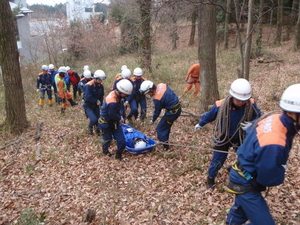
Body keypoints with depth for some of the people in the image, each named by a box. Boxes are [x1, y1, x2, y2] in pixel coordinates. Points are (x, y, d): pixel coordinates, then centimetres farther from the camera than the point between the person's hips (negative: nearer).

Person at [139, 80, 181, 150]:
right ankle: (165, 141, 38)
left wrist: (153, 120, 8)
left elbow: (157, 112, -10)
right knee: (166, 126, 24)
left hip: (172, 112, -9)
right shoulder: (162, 85, -5)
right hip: (178, 108, 9)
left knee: (160, 129, 2)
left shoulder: (157, 99, -25)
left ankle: (165, 146, 8)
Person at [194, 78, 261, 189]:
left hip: (241, 138, 2)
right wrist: (200, 124, 11)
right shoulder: (220, 105, -29)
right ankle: (210, 178, 33)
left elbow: (257, 117, -2)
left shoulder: (251, 104, -24)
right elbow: (209, 116, -8)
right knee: (217, 161, 6)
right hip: (223, 138, -2)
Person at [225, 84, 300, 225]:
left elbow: (250, 130, 9)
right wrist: (281, 170, -4)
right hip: (246, 184, -9)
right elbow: (269, 179, -23)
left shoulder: (275, 117, -14)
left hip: (243, 174, 9)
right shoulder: (273, 144, -40)